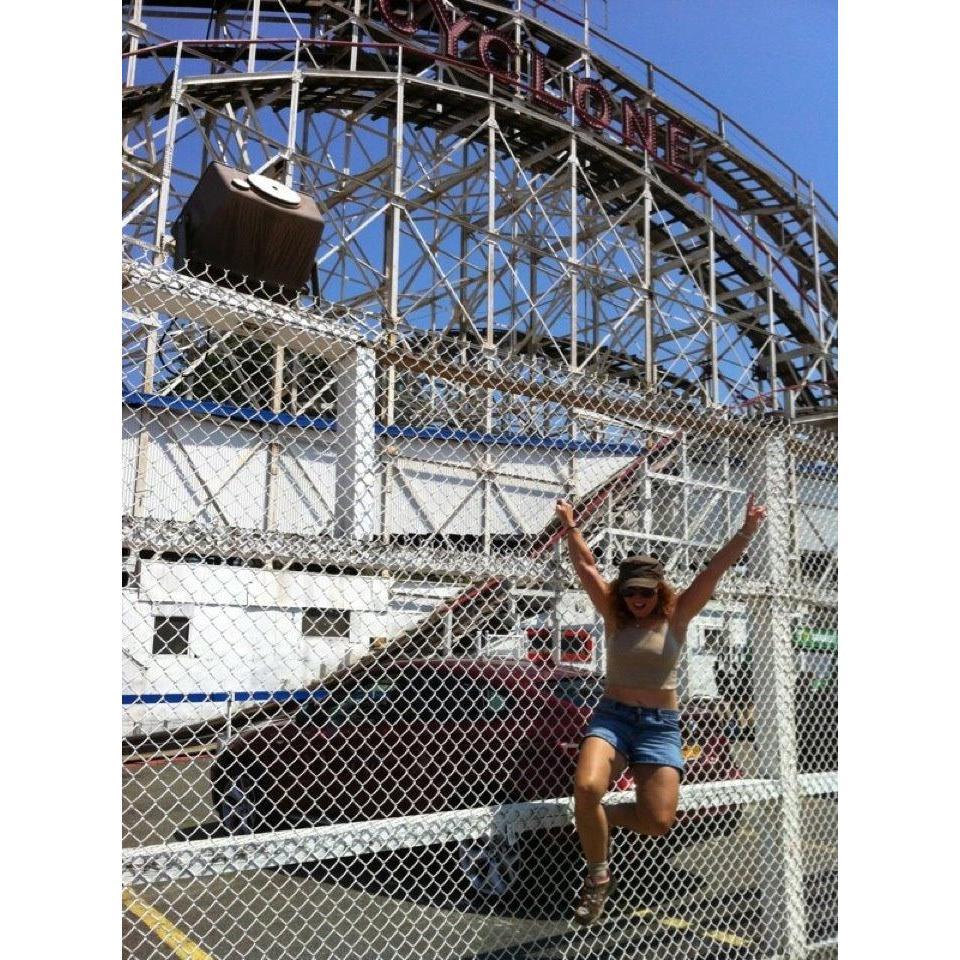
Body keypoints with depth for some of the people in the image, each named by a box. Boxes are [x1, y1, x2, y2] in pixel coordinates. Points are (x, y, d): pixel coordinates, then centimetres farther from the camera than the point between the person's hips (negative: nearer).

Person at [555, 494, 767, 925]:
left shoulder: (676, 616, 1)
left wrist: (747, 531, -16)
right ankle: (598, 877, -2)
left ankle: (597, 817, 21)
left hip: (661, 725, 0)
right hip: (612, 715, 0)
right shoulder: (614, 615, 4)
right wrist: (570, 525, -6)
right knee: (585, 787, -27)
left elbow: (716, 569, -8)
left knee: (659, 821, -10)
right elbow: (585, 566, 0)